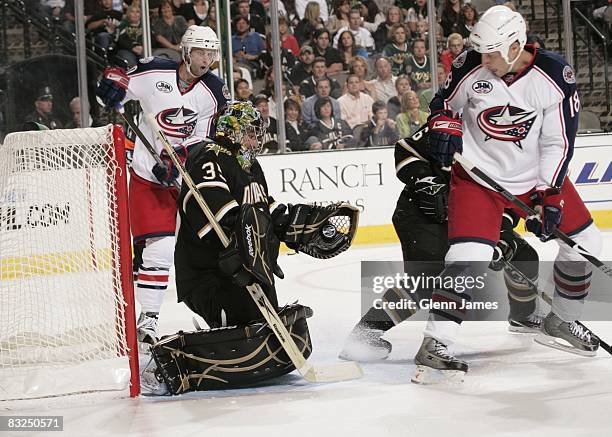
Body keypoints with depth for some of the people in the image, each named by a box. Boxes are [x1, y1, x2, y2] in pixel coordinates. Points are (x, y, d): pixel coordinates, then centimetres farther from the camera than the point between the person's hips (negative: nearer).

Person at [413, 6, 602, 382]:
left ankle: (560, 322, 30)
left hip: (538, 175, 3)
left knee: (584, 242, 9)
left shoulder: (556, 77, -17)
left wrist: (550, 197, -16)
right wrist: (445, 128, -15)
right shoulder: (471, 67, -15)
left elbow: (559, 143, -12)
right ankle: (434, 345, -18)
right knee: (470, 256, -20)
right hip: (478, 174, -3)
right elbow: (445, 101, 6)